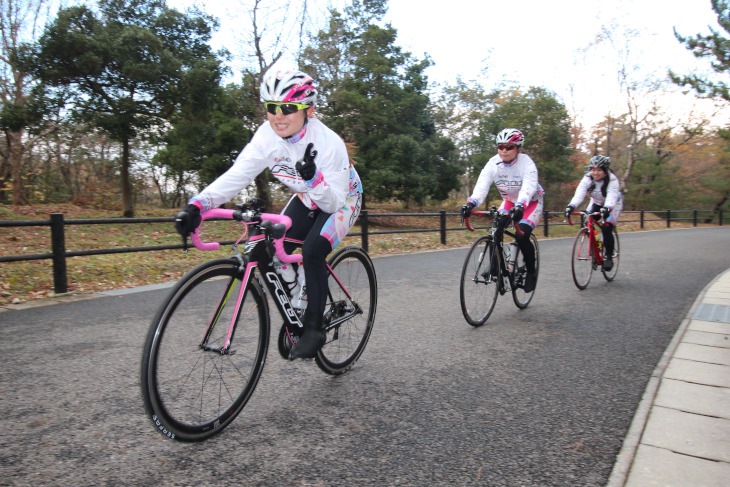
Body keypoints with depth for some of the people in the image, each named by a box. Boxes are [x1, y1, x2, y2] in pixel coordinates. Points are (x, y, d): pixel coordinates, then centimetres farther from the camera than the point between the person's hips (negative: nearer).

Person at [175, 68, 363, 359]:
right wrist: (196, 205, -40)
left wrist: (313, 177, -49)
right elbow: (237, 174, -27)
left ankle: (314, 328, -10)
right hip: (306, 198, 6)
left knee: (312, 253, -27)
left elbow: (333, 203, -30)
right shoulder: (268, 134, -19)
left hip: (341, 200, -5)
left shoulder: (329, 144, -33)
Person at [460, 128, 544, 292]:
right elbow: (482, 185, -29)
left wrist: (520, 206, -60)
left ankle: (531, 273, 0)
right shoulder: (493, 163, -16)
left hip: (531, 203, -4)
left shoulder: (526, 162, -26)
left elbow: (528, 187, -41)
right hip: (510, 201, 5)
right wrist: (471, 203, -48)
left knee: (522, 236, -24)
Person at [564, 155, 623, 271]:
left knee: (606, 229, -19)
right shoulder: (588, 178, -21)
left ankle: (609, 257, -4)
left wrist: (606, 209, -63)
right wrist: (571, 206, -52)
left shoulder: (612, 180, -29)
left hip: (613, 204, -4)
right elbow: (579, 194, -34)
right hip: (596, 203, 4)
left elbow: (611, 197, -43)